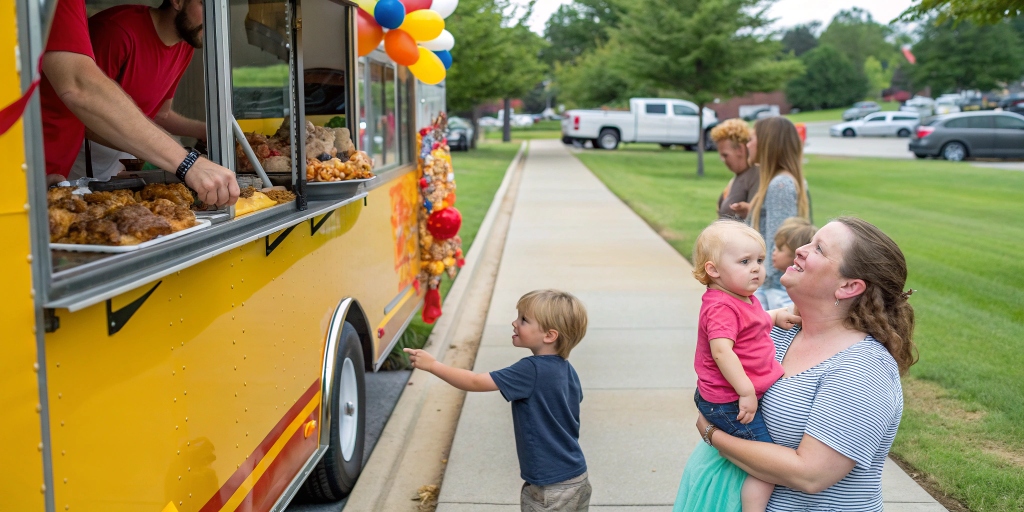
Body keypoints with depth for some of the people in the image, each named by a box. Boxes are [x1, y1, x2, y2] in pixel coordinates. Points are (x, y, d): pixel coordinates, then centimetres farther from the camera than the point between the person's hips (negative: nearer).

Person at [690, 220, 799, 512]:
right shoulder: (721, 307, -23)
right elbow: (721, 351, -34)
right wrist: (746, 392, -34)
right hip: (730, 403, -11)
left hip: (744, 393, 11)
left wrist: (776, 317, 14)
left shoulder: (745, 299, 10)